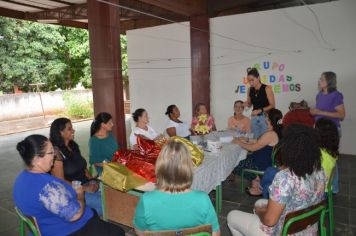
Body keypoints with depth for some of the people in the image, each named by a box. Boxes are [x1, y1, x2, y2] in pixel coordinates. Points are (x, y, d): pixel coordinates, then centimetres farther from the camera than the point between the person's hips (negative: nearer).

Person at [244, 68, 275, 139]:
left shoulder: (267, 89, -9)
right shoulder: (250, 90, 5)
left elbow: (272, 105, -9)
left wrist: (260, 110, -21)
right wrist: (247, 104, -6)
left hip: (265, 117, -4)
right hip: (254, 118, 4)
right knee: (255, 139, 5)